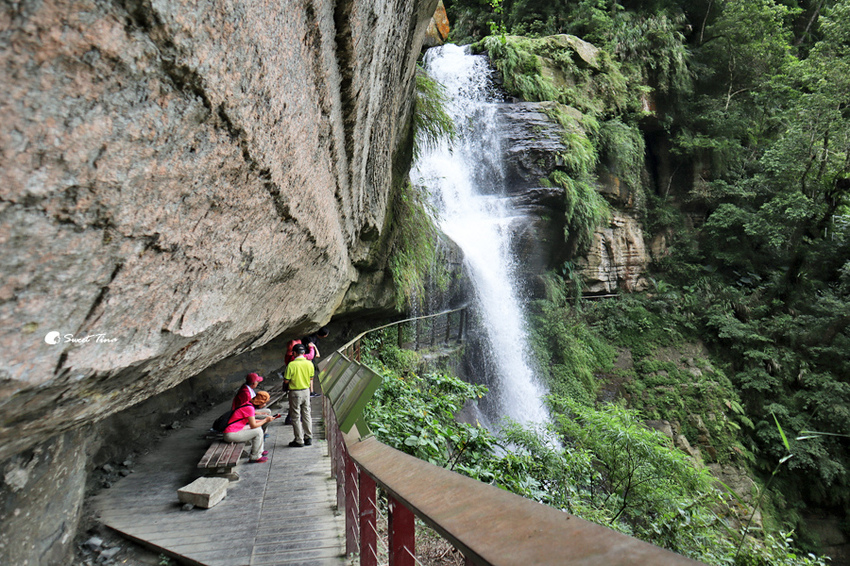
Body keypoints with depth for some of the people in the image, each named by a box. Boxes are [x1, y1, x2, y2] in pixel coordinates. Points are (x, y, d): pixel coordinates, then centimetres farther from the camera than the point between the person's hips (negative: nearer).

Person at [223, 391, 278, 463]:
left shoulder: (248, 404, 9)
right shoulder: (249, 408, -21)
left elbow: (251, 421, 18)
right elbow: (253, 425, -19)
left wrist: (262, 420, 11)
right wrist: (265, 420, -6)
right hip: (231, 435, -10)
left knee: (258, 427, 16)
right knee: (258, 431, -13)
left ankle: (260, 450, 26)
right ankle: (255, 457, -2)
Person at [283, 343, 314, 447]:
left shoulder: (291, 365, -18)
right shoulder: (309, 363, -3)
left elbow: (286, 381, -11)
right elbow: (311, 379, 6)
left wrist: (285, 378, 8)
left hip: (295, 392, -5)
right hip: (306, 391, 5)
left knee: (296, 417, 6)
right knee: (307, 414, 15)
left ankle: (299, 440, 11)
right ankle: (308, 438, 21)